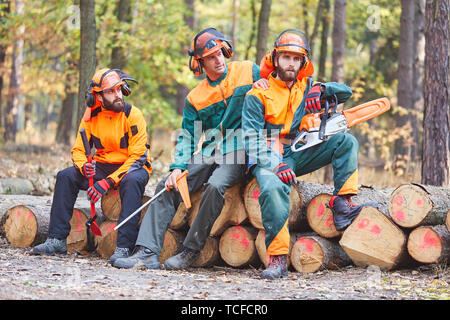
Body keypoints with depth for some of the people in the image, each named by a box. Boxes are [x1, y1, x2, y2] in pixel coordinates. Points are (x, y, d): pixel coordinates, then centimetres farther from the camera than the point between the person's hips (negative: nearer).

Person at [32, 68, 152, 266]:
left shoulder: (132, 115, -16)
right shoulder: (92, 116, -2)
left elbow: (137, 157, -20)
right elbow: (78, 150, 4)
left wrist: (108, 182, -28)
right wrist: (84, 166, -23)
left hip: (133, 167, -5)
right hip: (103, 167, 5)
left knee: (132, 180, -39)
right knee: (65, 176, -14)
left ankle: (124, 247, -41)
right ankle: (57, 240, -14)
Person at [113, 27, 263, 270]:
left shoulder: (248, 72, 4)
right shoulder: (195, 98, 12)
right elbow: (187, 137, 8)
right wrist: (178, 167, -8)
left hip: (239, 150, -5)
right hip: (208, 152, 5)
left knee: (215, 186, -33)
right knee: (167, 187, -13)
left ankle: (190, 252, -23)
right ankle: (148, 253, -17)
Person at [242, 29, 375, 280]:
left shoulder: (305, 87, 12)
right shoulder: (258, 94, -3)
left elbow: (346, 91, 12)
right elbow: (252, 137, -11)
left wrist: (321, 90, -10)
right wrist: (274, 166, -26)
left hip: (297, 155, 5)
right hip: (268, 159, -5)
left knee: (346, 142, -10)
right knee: (273, 188, -38)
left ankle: (342, 203, -20)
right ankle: (278, 258, -36)